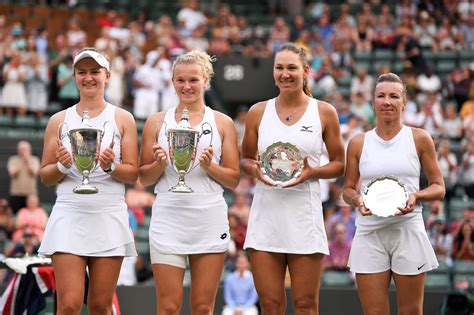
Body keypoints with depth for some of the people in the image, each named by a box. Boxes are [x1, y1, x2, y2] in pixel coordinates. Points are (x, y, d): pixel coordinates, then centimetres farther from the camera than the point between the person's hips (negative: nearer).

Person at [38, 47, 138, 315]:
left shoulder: (122, 119, 8)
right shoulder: (59, 120, 10)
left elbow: (133, 174, 4)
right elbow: (45, 176, 11)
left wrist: (110, 166, -15)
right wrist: (62, 165, -10)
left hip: (109, 217, 0)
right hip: (69, 215, 0)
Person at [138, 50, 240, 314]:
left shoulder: (222, 123, 8)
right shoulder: (157, 122, 9)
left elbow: (233, 180, 7)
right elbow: (144, 178, 10)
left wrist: (209, 166, -10)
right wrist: (160, 164, -9)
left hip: (209, 220, 0)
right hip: (168, 219, 0)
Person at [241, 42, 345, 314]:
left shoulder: (324, 112, 4)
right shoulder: (258, 112, 8)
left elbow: (339, 164, 8)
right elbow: (245, 159, 17)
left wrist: (312, 172, -12)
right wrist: (255, 169, -7)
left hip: (304, 216, -2)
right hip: (266, 213, 2)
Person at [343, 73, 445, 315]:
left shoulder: (420, 139, 4)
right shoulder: (359, 143, 9)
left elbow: (438, 187, 7)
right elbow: (348, 188, 15)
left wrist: (416, 197, -13)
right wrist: (356, 199, -8)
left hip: (408, 232, -1)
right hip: (369, 233, 1)